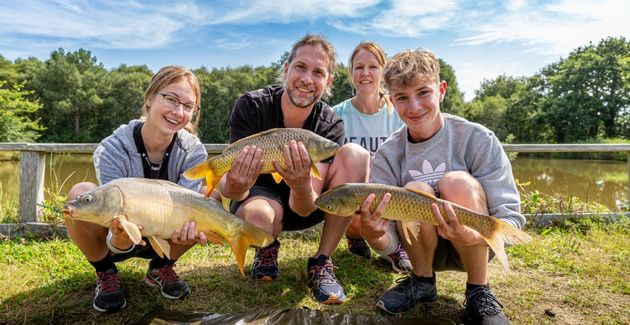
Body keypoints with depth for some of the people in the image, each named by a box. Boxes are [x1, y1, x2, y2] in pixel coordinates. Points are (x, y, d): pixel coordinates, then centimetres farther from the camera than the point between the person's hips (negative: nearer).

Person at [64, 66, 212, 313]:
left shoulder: (194, 152, -19)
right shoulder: (112, 150, -26)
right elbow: (116, 217, -27)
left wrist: (185, 227, -48)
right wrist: (120, 240, -51)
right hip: (117, 242, -1)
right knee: (81, 193, -31)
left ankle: (161, 268, 2)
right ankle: (105, 273, -3)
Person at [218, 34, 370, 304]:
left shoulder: (330, 125, -18)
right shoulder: (251, 106, -21)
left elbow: (305, 209, -25)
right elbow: (229, 187, -24)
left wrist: (301, 186, -49)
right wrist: (234, 185, -49)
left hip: (300, 207, 2)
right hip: (258, 195, -1)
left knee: (355, 155, -24)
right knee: (257, 217, -40)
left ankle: (322, 262, -15)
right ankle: (267, 247, 2)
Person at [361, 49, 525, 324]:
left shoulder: (476, 139, -15)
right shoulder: (387, 155, -10)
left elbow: (511, 217, -16)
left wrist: (473, 235, -38)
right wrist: (374, 233, -37)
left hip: (476, 248, -1)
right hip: (423, 248, 2)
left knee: (458, 182, -29)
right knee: (415, 192, -29)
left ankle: (479, 292, -11)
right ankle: (422, 281, -1)